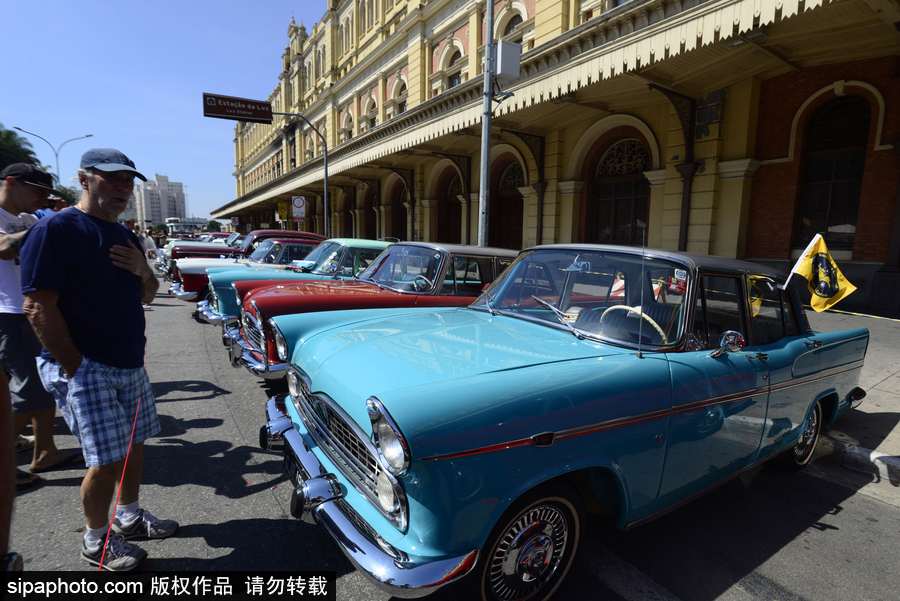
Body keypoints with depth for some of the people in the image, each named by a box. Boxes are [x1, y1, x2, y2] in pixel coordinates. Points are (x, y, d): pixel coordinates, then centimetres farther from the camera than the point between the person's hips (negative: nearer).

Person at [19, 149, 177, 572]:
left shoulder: (124, 237, 13)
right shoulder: (56, 229, -12)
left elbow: (146, 296, 19)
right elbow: (38, 307, -17)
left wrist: (144, 271, -4)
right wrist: (77, 369, -17)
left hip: (130, 365, 8)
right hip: (84, 368, -7)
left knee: (134, 445, 16)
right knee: (108, 461, -3)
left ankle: (129, 516, 36)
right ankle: (96, 541, 21)